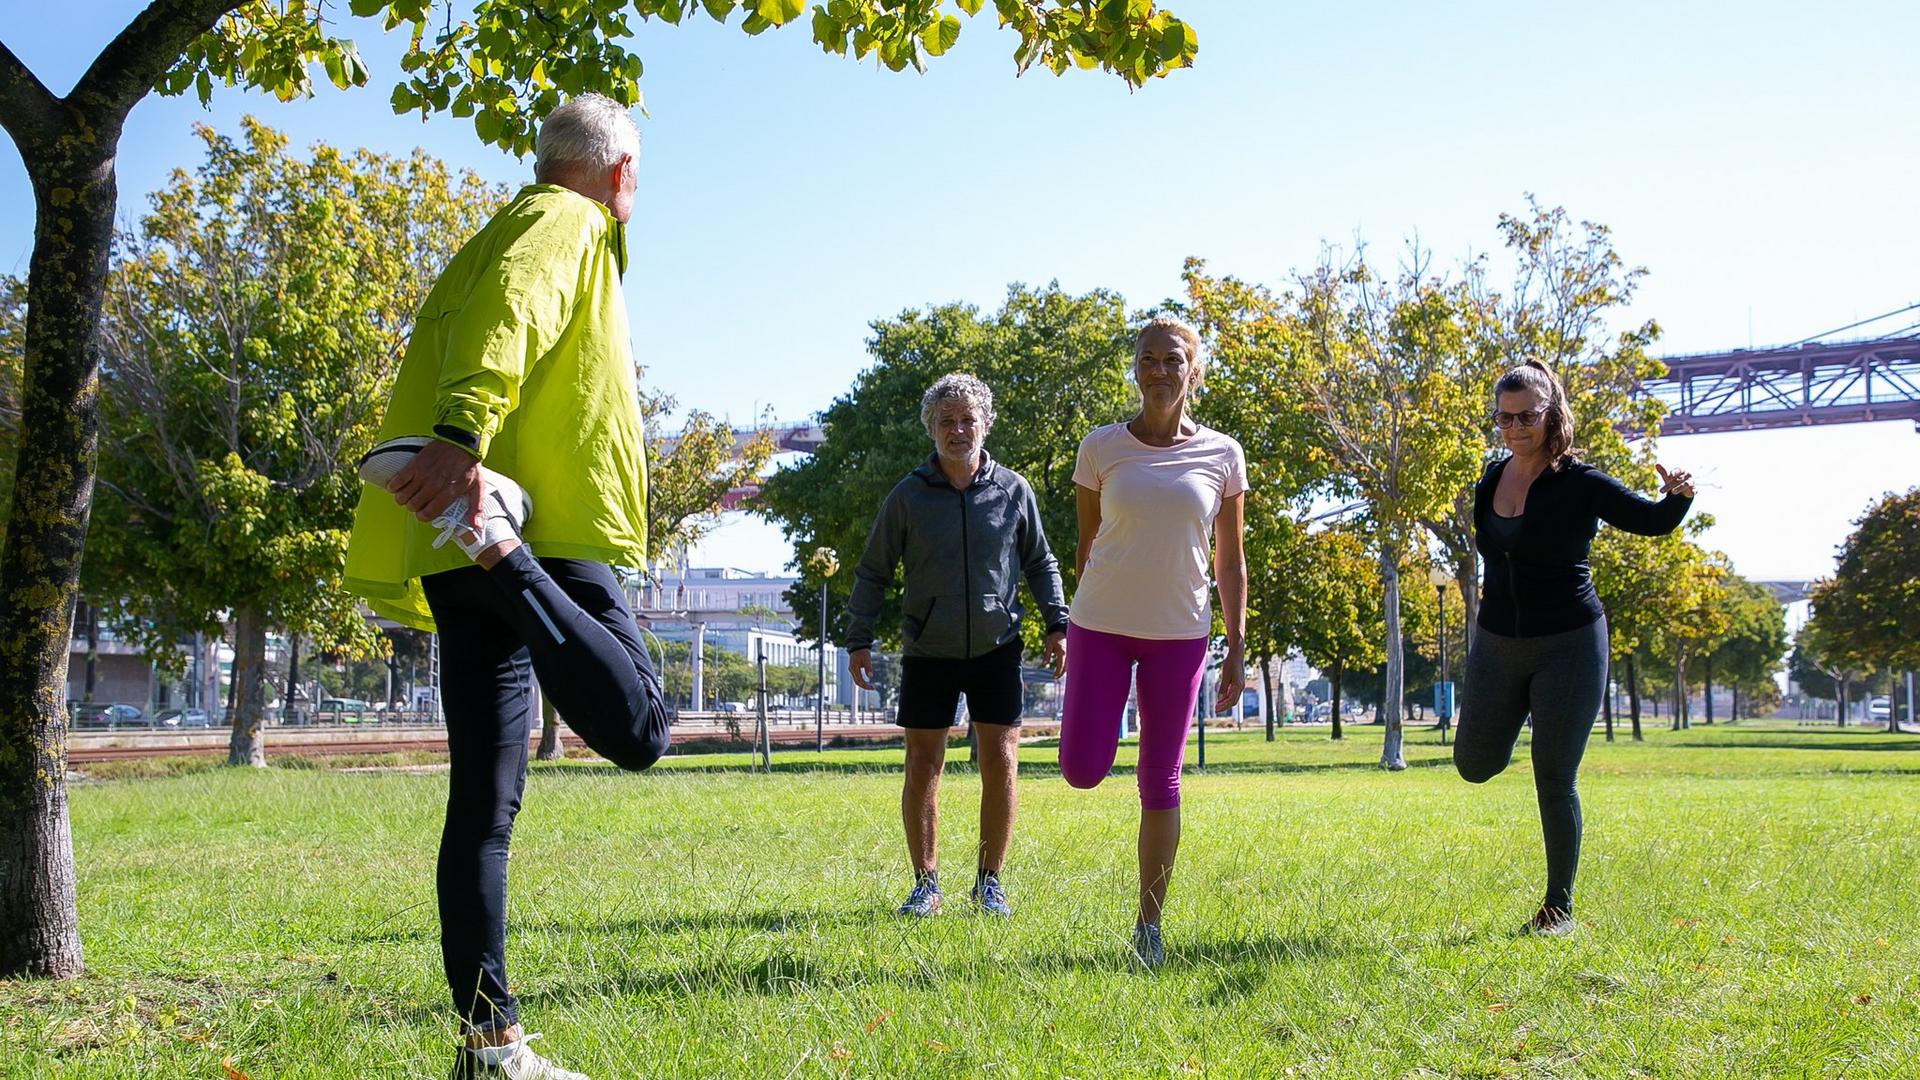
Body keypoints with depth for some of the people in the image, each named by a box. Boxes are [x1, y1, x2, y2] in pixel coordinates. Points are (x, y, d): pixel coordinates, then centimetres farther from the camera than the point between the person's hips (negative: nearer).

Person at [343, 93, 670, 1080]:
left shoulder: (485, 243, 31)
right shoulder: (571, 222, 3)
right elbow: (507, 311, -18)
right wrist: (467, 432, -34)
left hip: (454, 554, 9)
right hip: (550, 530, -9)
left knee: (484, 799, 6)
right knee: (635, 730, -18)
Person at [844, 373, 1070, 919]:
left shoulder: (1014, 491, 1)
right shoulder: (908, 496, -2)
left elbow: (1040, 563, 12)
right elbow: (872, 572, 5)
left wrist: (1057, 625, 4)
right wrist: (859, 639, -1)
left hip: (997, 649, 1)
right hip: (928, 653, 0)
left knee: (1000, 763, -2)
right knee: (922, 767, 1)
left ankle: (989, 881, 13)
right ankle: (925, 884, 14)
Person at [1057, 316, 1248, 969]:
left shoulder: (1222, 455, 1)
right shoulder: (1102, 448, -1)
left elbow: (1231, 563, 5)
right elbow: (1086, 546, 7)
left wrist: (1238, 648, 1)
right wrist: (1084, 617, 10)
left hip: (1179, 633, 0)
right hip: (1101, 626, 0)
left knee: (1161, 781, 3)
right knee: (1082, 772, -7)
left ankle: (1149, 923, 16)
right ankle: (1102, 717, 30)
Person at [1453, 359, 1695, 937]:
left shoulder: (1578, 483, -12)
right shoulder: (1490, 481, 4)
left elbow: (1653, 521, -15)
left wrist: (1677, 495, -35)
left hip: (1568, 645, -5)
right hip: (1497, 645, 5)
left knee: (1555, 781, -1)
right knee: (1475, 764, 10)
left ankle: (1559, 908, 13)